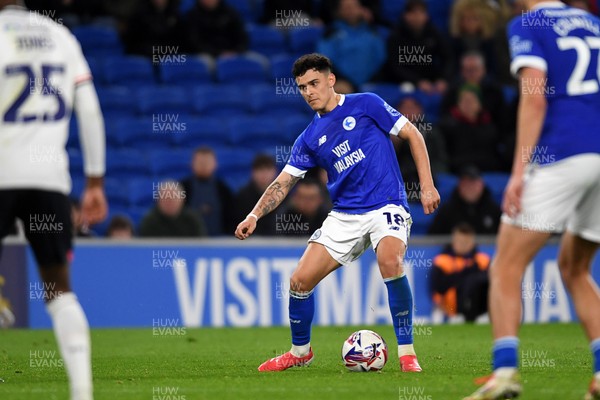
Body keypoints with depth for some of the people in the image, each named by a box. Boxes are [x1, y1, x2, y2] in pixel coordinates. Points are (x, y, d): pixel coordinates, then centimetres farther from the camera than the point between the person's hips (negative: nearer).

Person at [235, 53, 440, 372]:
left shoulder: (366, 105, -2)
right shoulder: (310, 139, 10)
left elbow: (412, 135, 0)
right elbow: (283, 182, 10)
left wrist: (427, 185, -7)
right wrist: (255, 215, -6)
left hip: (386, 207, -5)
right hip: (344, 216, 5)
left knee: (390, 261, -34)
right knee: (300, 280, -4)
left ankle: (407, 352, -21)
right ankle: (300, 351, 23)